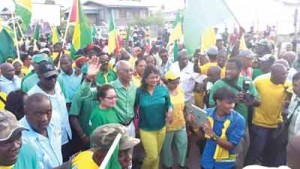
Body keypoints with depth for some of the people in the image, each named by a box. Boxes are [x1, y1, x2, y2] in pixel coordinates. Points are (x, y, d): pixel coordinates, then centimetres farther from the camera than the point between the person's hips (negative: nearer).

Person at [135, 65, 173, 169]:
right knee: (152, 156, -2)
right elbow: (134, 107, -2)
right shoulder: (139, 91, -13)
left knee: (156, 155, 19)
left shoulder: (163, 89, -7)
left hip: (161, 127, 3)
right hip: (146, 129, -3)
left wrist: (170, 110, -17)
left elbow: (168, 104, 3)